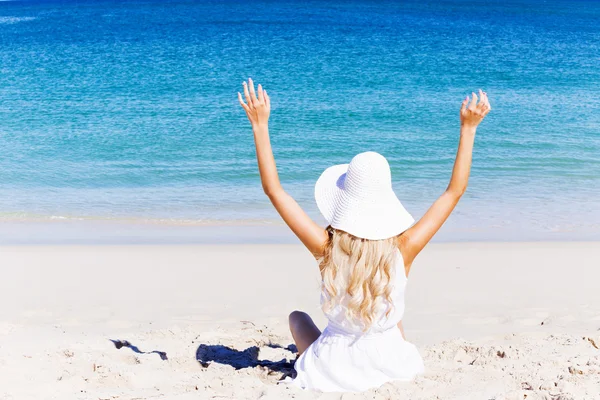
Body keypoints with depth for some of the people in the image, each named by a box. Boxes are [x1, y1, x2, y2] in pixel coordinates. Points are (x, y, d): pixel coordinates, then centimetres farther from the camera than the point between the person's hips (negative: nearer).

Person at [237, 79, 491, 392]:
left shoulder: (327, 248, -25)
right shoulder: (403, 249, -23)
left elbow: (274, 189, -18)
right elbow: (455, 190, -12)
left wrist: (260, 126, -16)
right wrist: (468, 128, -10)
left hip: (334, 372, -1)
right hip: (390, 365, 1)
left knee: (297, 317, 31)